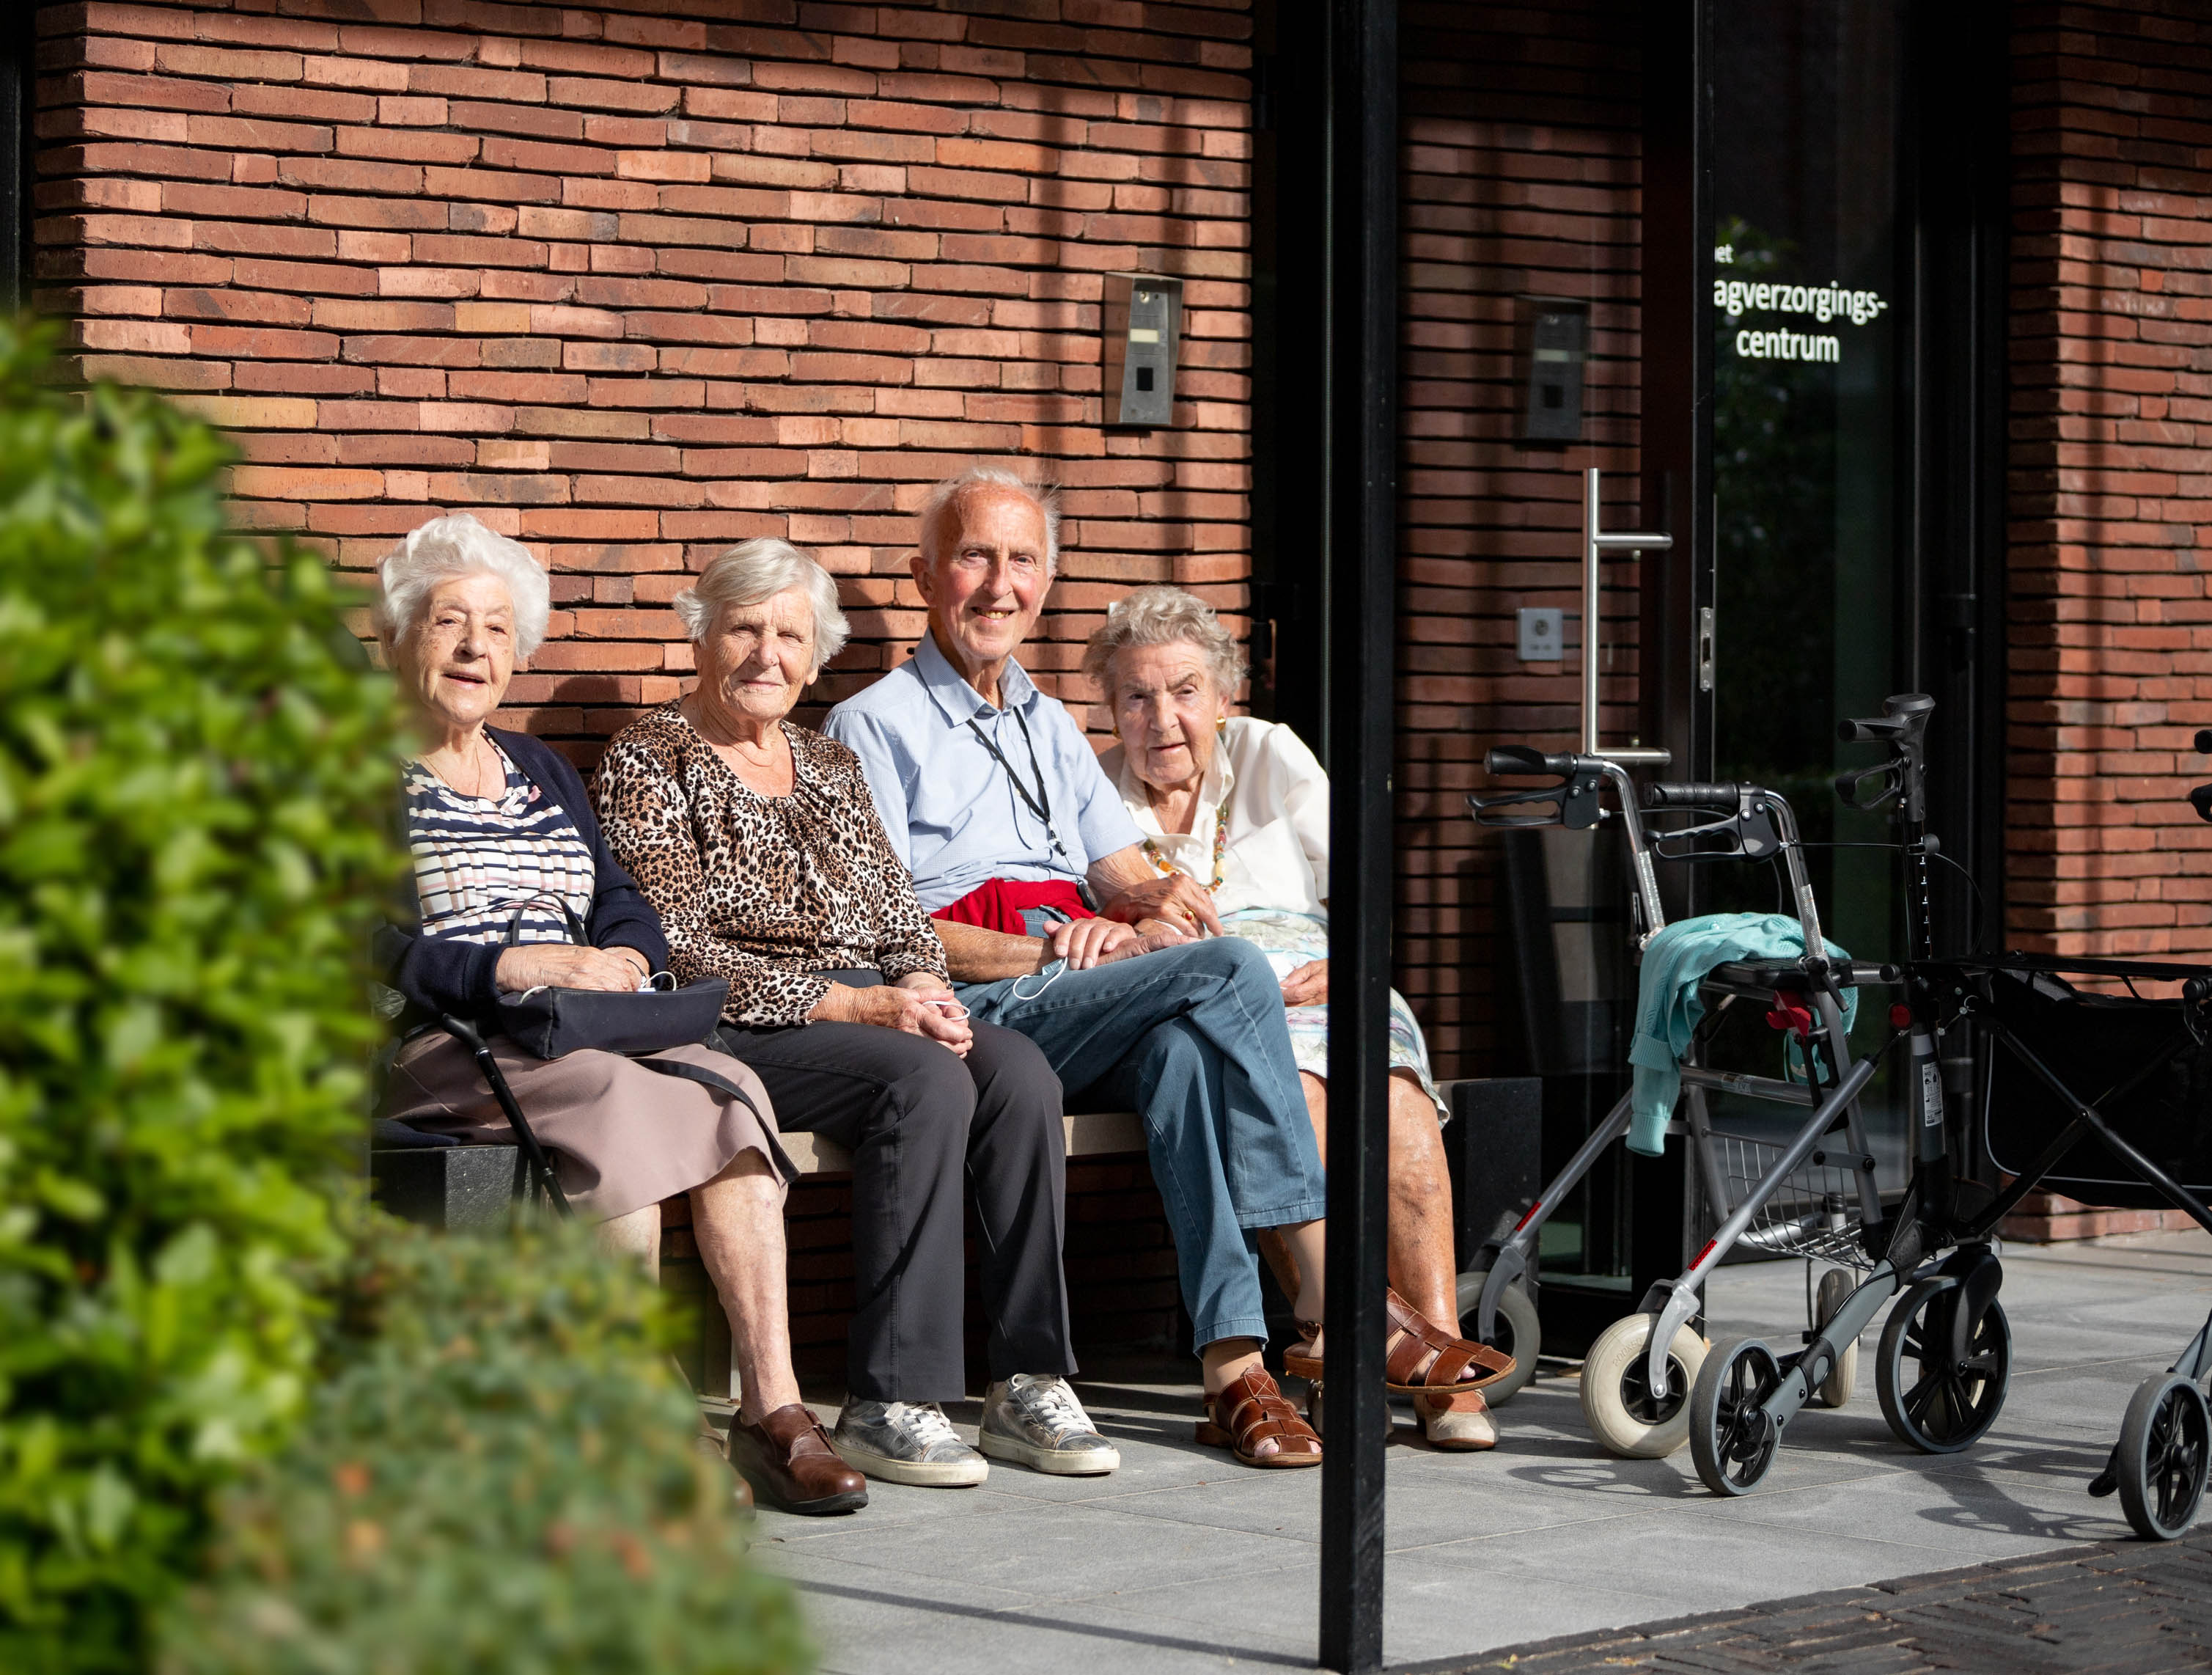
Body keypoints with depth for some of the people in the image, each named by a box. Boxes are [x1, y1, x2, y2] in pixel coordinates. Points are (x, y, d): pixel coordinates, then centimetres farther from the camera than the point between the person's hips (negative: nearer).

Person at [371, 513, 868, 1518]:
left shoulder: (541, 773, 27)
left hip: (585, 1035, 6)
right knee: (616, 1097, -34)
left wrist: (619, 960, -6)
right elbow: (359, 953, -9)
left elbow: (627, 907, 18)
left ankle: (772, 1406, -30)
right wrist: (512, 967, -20)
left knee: (727, 1089, -25)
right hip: (434, 1053, -6)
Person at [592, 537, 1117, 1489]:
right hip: (737, 1031, -6)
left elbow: (902, 919, 19)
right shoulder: (648, 764, 1)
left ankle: (1028, 1384, -24)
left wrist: (923, 991, -6)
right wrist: (855, 1003, -17)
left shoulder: (830, 769, 23)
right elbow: (681, 954, -10)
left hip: (874, 1009, 6)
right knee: (928, 1081, -32)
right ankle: (889, 1403, -32)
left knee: (1019, 1073, -24)